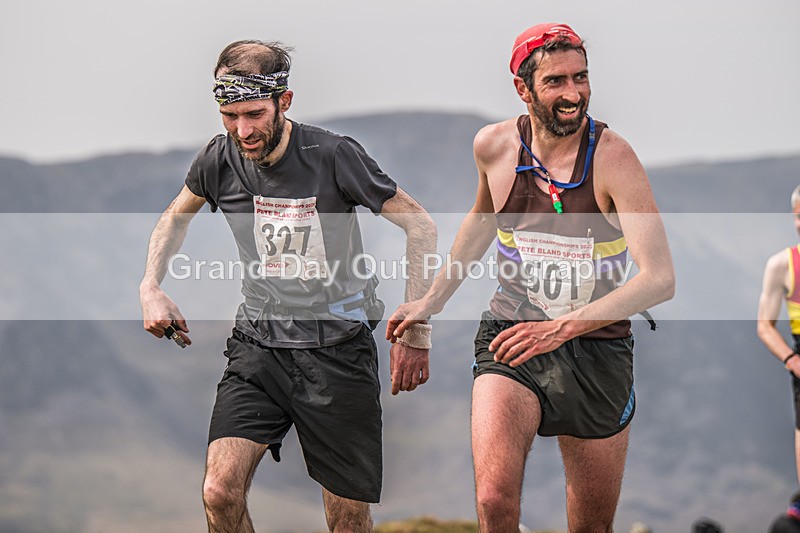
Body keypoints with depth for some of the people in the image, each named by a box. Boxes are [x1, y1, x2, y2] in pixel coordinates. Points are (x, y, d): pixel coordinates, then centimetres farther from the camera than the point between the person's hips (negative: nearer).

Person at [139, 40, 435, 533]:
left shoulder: (332, 156, -15)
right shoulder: (220, 160, -3)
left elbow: (419, 225, -8)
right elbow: (177, 217, 20)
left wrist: (415, 332, -12)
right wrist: (151, 287, 4)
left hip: (336, 347, -3)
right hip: (258, 343, 3)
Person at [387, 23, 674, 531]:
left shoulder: (612, 156, -15)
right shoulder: (494, 146, -3)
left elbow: (660, 278, -23)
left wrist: (563, 327, -30)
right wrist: (432, 300, 26)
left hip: (598, 348, -1)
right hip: (510, 338, 1)